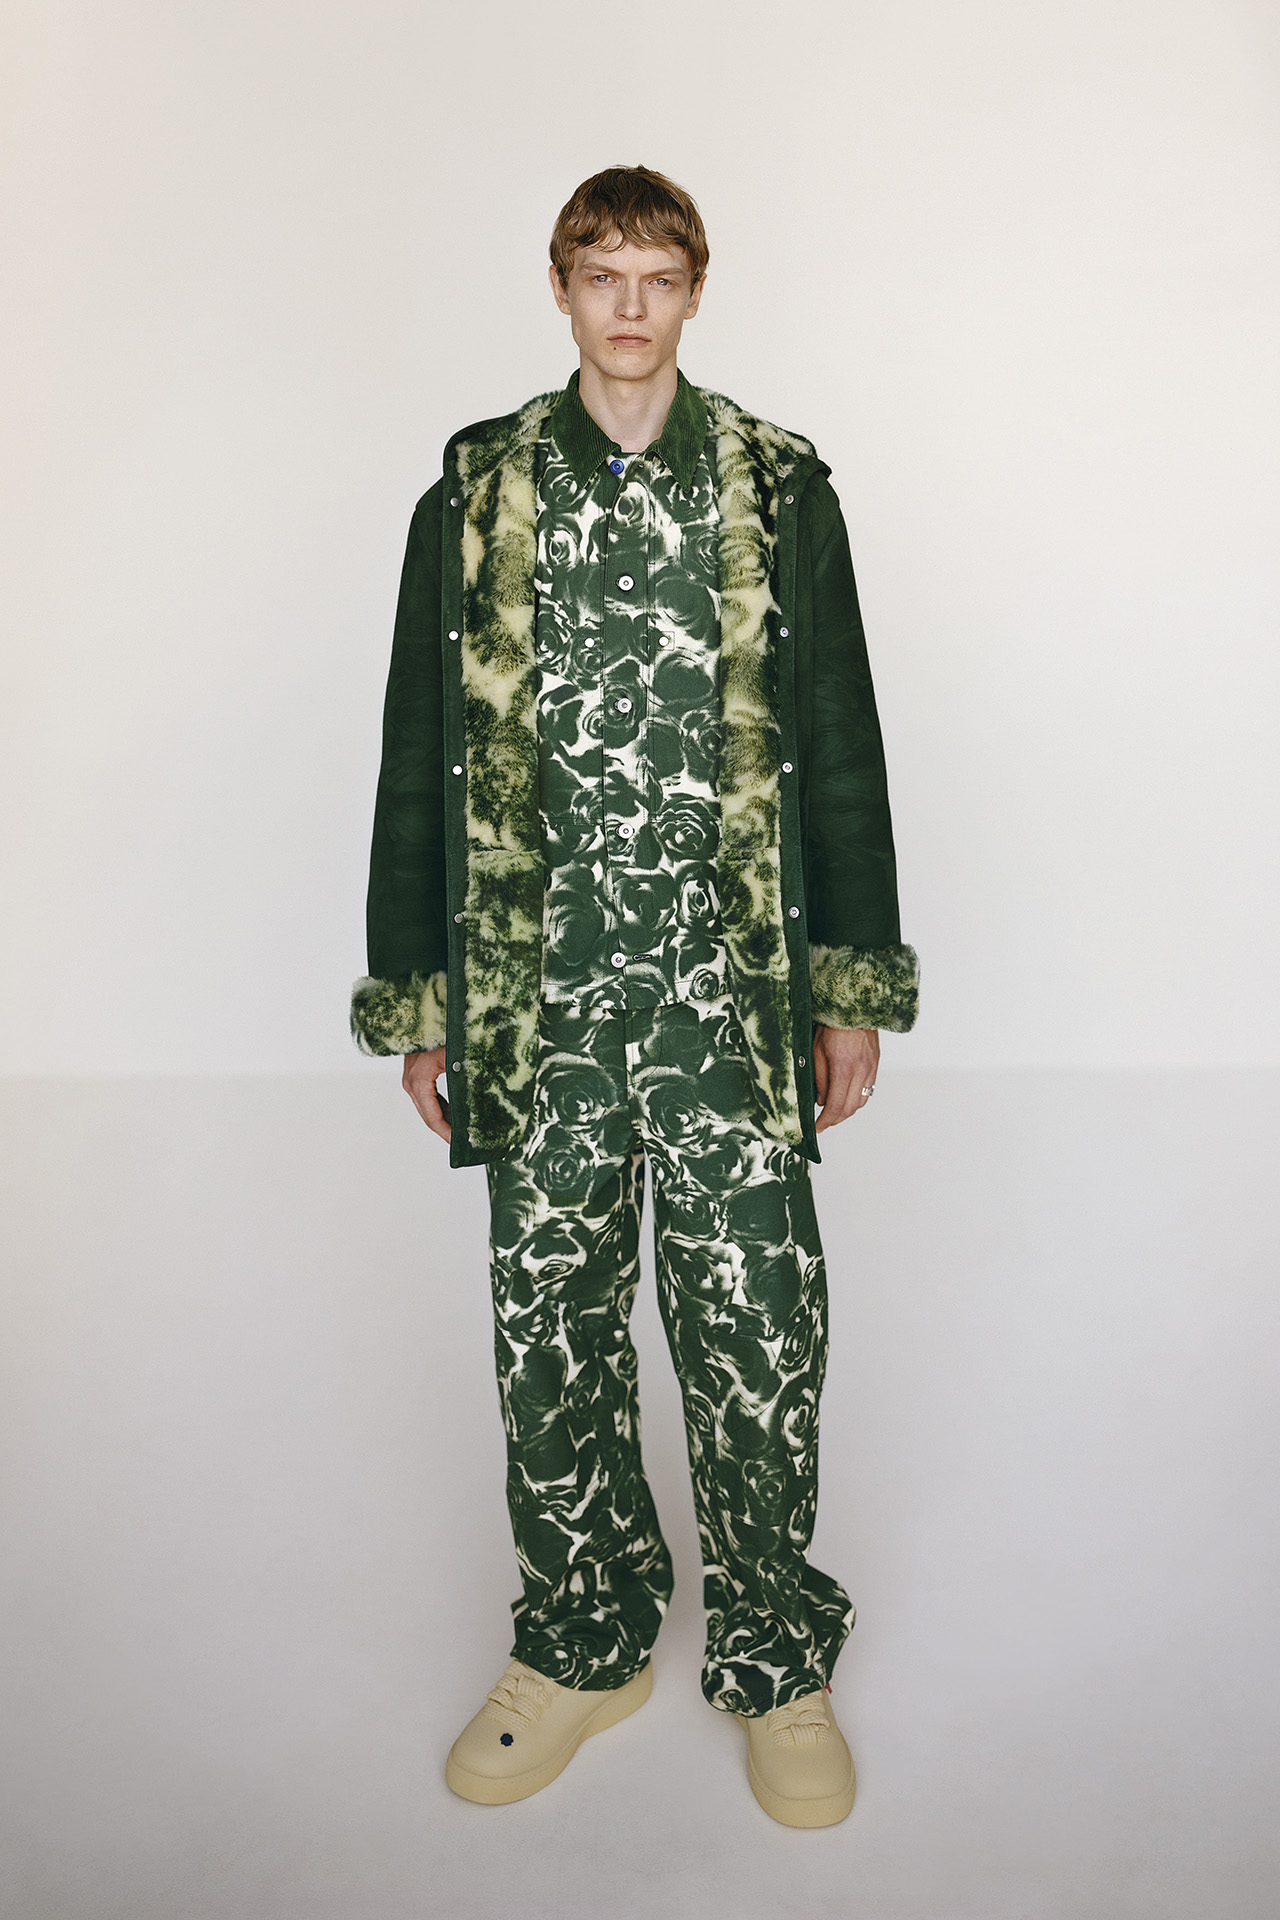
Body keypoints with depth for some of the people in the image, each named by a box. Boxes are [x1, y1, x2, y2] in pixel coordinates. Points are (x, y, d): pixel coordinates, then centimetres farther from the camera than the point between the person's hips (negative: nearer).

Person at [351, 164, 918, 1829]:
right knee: (552, 1336, 10)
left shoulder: (778, 488, 6)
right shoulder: (475, 496, 8)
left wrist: (855, 990, 2)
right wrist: (415, 1002, 5)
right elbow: (420, 760, 8)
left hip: (733, 997, -1)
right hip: (538, 1001, 1)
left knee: (756, 1334, 3)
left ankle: (774, 1662, 27)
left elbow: (840, 746, 6)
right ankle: (584, 1645, 33)